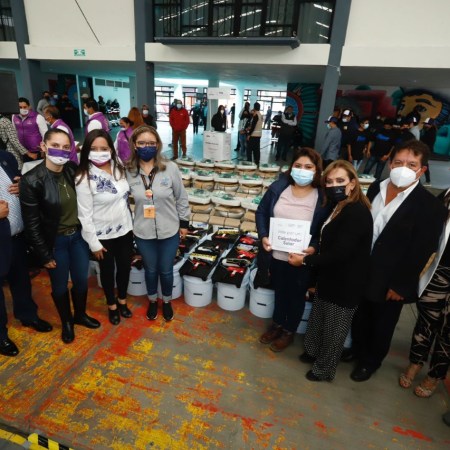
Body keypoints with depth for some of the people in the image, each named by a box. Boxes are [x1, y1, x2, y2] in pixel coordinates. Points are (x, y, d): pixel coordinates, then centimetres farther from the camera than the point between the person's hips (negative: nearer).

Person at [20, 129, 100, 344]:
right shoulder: (31, 180, -18)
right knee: (60, 286, 16)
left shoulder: (74, 170, -6)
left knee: (81, 280, 18)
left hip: (78, 236, 4)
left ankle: (80, 315, 45)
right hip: (55, 242, -3)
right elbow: (31, 224, -13)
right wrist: (44, 255, -10)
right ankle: (66, 322, 41)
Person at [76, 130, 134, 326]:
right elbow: (85, 215, -16)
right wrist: (93, 243, -14)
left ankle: (122, 300, 44)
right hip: (103, 235, -4)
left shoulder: (118, 167, -3)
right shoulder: (84, 178, -20)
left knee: (125, 267, 19)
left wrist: (132, 224, 7)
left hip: (125, 230, 5)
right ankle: (111, 305, 40)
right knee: (108, 271, 16)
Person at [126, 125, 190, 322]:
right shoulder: (129, 172, -7)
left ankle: (166, 301, 42)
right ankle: (152, 300, 46)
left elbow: (181, 197, -2)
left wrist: (184, 223, 1)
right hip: (143, 233, 1)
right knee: (150, 269, 20)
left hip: (169, 231, -1)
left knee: (166, 270, 16)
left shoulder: (170, 168, -11)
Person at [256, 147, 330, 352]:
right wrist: (263, 236, -12)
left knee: (296, 295, 20)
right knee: (279, 291, 26)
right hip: (276, 254, 3)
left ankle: (289, 331, 46)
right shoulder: (278, 187, -7)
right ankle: (277, 323, 52)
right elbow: (261, 212, 2)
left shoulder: (324, 197, -16)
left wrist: (314, 247, -25)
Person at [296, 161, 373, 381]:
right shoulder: (339, 208, 6)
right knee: (319, 318, 25)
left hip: (345, 284, -9)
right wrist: (311, 250, -2)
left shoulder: (357, 213, -26)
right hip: (330, 278, 9)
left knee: (334, 327, 11)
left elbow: (340, 253, -28)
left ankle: (325, 368, 32)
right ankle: (313, 351, 47)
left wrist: (306, 260, -20)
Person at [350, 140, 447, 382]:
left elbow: (421, 253, -16)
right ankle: (357, 351, 49)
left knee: (381, 325, 18)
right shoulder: (376, 188, -1)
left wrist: (401, 286, -13)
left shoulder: (430, 206, -17)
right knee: (359, 318, 22)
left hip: (391, 281, -4)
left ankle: (370, 362, 43)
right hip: (362, 272, 5)